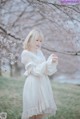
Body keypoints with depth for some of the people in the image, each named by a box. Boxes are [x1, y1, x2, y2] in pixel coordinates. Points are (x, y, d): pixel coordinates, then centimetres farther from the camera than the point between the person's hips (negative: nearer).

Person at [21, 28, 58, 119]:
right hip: (33, 85, -6)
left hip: (44, 84, 6)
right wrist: (49, 61, -18)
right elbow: (36, 71, -12)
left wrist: (53, 63, -5)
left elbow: (47, 72, 11)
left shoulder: (40, 52, 14)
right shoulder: (25, 54, -4)